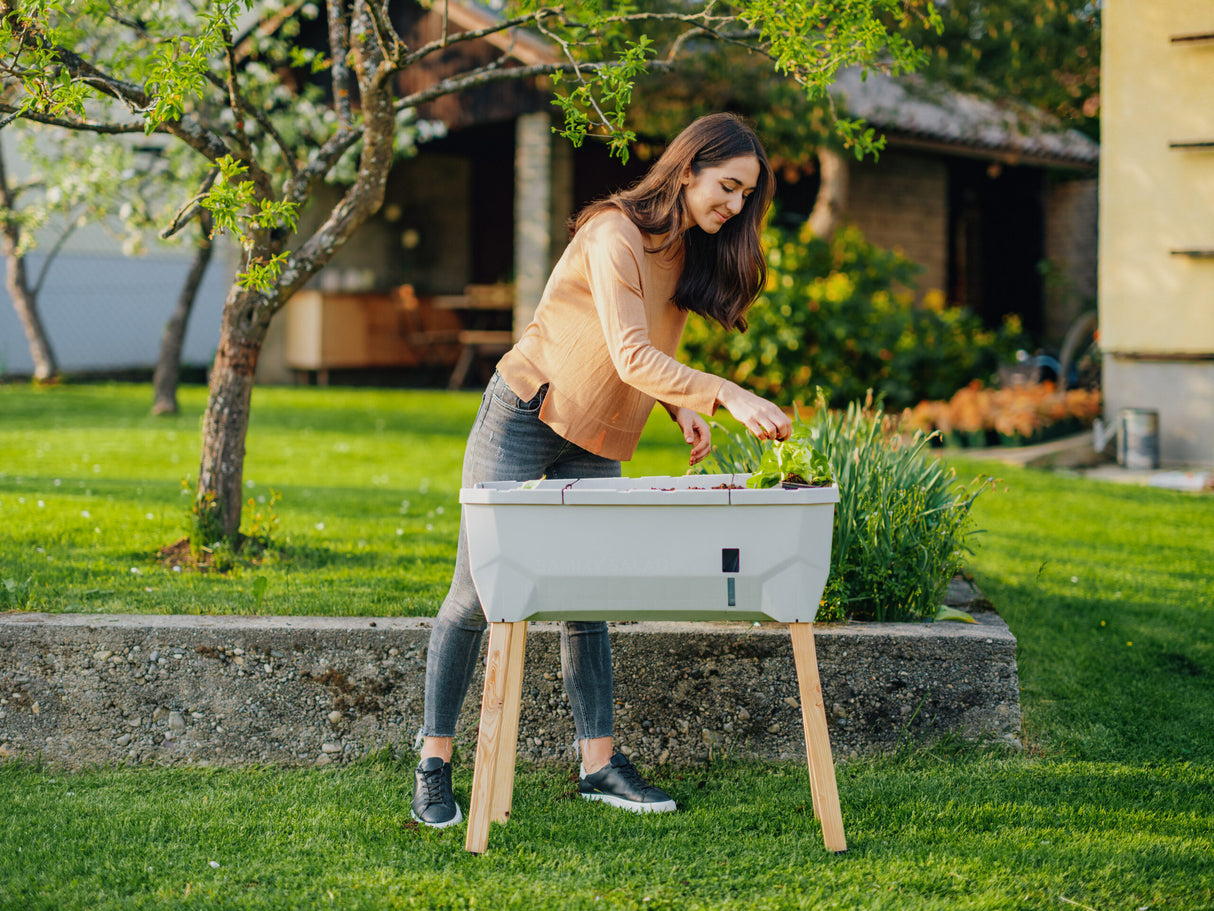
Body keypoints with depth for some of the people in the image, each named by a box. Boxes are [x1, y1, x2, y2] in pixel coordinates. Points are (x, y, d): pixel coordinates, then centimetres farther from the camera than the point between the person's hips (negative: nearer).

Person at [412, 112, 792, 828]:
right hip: (524, 416, -7)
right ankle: (434, 765, 4)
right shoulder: (614, 233, -20)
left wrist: (684, 409, 0)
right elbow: (630, 356, -31)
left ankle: (600, 762, 10)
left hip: (594, 443, 7)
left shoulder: (690, 253, 6)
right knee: (476, 592, -3)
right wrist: (725, 395, -39)